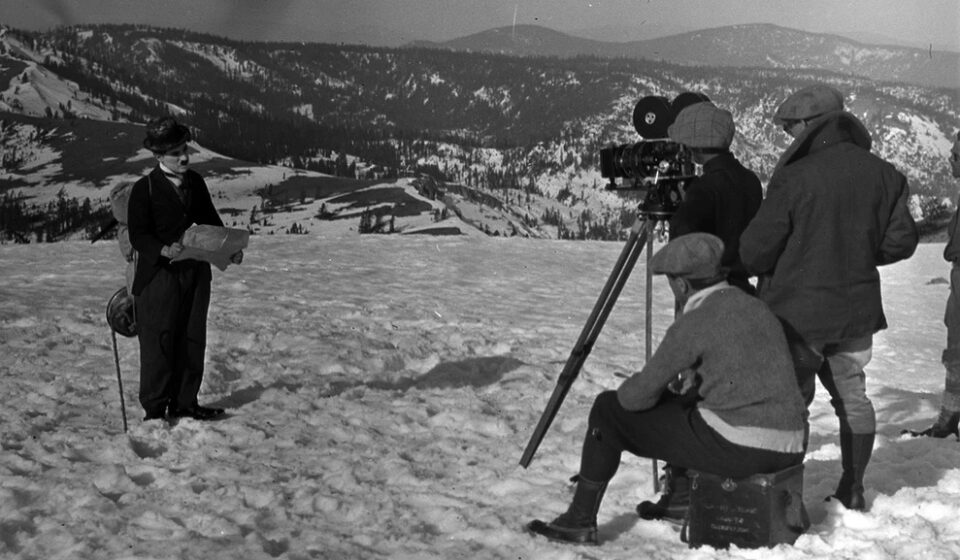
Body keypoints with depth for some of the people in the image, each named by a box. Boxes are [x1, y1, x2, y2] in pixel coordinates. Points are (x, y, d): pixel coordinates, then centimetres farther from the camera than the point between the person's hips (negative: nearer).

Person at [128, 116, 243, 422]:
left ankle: (184, 403, 21)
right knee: (158, 342, -2)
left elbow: (210, 220, 18)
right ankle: (155, 409, 7)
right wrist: (164, 250, -28)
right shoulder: (144, 189, -9)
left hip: (196, 271, 6)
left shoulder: (195, 182, 9)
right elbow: (138, 235, -11)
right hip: (158, 274, -6)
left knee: (192, 340, 10)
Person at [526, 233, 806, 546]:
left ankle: (580, 520, 15)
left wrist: (626, 393, 17)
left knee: (608, 410, 7)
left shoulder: (694, 323, -9)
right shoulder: (759, 309, 15)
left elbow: (640, 394, -5)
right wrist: (687, 392, 27)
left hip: (734, 448, -8)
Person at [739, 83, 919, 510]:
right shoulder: (882, 174, 0)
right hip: (858, 307, 5)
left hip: (799, 310, -5)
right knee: (852, 396, 15)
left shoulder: (793, 178, -16)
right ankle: (852, 490, 22)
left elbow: (755, 251, -14)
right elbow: (901, 240, 5)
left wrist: (761, 270, 8)